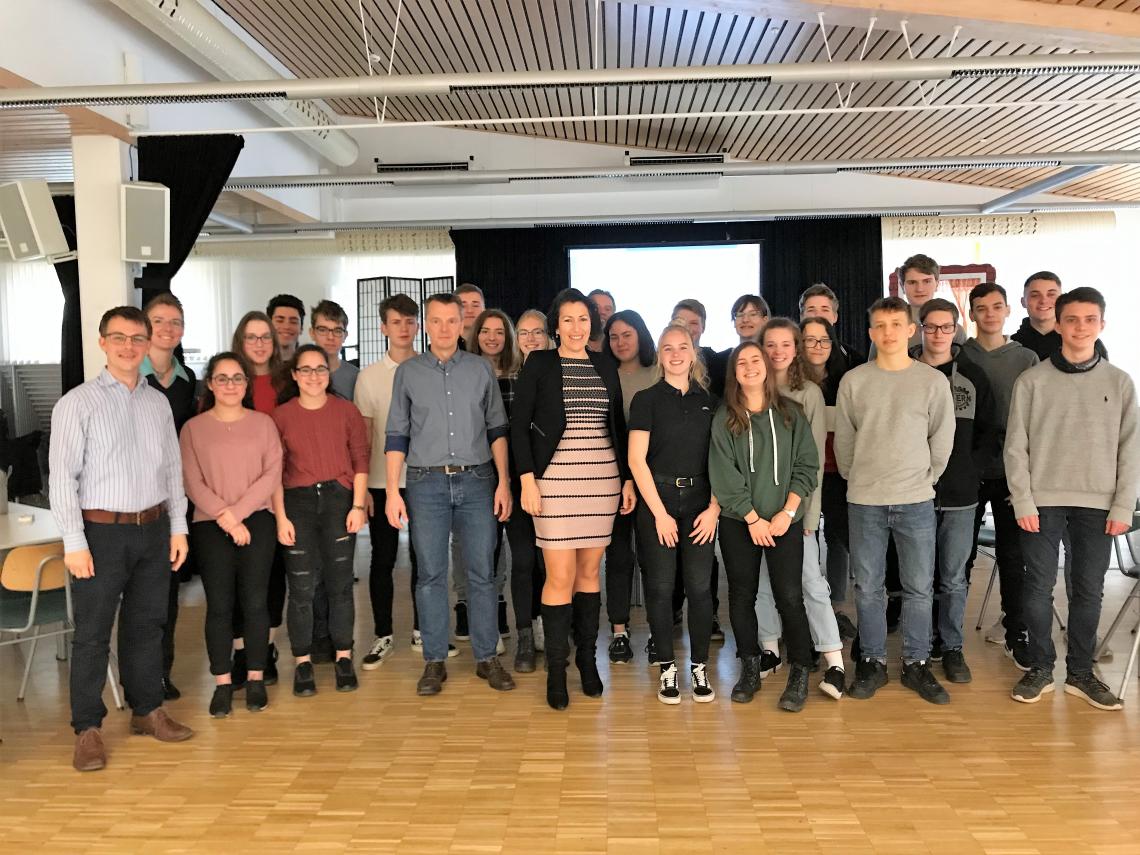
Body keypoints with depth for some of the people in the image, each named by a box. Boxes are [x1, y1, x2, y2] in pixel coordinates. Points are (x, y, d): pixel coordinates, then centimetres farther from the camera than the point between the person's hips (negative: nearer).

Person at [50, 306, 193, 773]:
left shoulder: (158, 402, 8)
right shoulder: (78, 403, -6)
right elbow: (62, 476, -9)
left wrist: (178, 527, 7)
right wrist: (74, 542, -13)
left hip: (153, 529, 4)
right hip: (101, 531, -4)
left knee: (147, 626, 15)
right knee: (92, 633, 3)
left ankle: (147, 710, 29)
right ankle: (87, 729, 16)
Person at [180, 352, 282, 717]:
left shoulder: (263, 423, 7)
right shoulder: (193, 428, 6)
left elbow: (272, 474, -1)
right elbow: (193, 483, -1)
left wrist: (237, 512, -10)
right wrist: (226, 519, -11)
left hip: (257, 521, 0)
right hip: (210, 526, 0)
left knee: (254, 601, 1)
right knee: (219, 604, 0)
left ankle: (255, 679, 12)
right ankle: (222, 683, 11)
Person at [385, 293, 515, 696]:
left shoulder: (481, 368, 7)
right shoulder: (408, 371, 6)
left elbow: (497, 429, 8)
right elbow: (397, 435, 5)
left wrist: (504, 482, 1)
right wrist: (392, 491, -1)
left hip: (477, 481, 1)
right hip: (426, 483, 0)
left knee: (482, 572, 3)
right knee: (431, 574, 3)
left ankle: (487, 657, 15)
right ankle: (434, 661, 14)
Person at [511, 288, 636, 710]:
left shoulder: (606, 366, 11)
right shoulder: (538, 363, 1)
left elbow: (619, 426, 14)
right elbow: (519, 425, -2)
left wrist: (628, 479, 9)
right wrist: (527, 479, -11)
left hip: (602, 480, 4)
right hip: (555, 480, -3)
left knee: (590, 571, 9)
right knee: (560, 577, -5)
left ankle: (588, 660, 21)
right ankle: (556, 670, 7)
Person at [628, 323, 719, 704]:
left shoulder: (708, 401, 9)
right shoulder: (646, 399, 0)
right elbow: (636, 459, -5)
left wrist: (714, 508, -4)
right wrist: (660, 513, -9)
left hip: (700, 504, 2)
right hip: (657, 501, -2)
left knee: (699, 586, 2)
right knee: (660, 587, 2)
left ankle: (699, 668, 16)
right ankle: (668, 669, 15)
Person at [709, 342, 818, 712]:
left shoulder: (790, 413, 4)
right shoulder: (724, 418, 0)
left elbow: (806, 465, 0)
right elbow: (724, 475, -5)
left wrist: (786, 513, -9)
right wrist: (753, 518, -10)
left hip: (785, 521, 0)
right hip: (738, 522, 0)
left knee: (790, 596, -3)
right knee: (742, 596, 7)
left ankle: (799, 674, 10)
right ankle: (749, 669, 21)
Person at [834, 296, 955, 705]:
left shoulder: (933, 381, 0)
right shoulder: (853, 381, 0)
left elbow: (942, 440, 5)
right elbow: (844, 440, 6)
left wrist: (924, 480, 8)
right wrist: (857, 481, 8)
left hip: (916, 501, 0)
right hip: (864, 502, 0)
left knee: (919, 588, 6)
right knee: (868, 587, 8)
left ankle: (916, 664, 21)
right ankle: (872, 662, 21)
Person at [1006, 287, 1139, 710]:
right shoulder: (1032, 380, 0)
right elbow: (1016, 446, -1)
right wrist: (1023, 501, -7)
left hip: (1098, 503, 2)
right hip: (1044, 500, -1)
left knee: (1089, 591, 7)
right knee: (1039, 587, 1)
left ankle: (1080, 673, 20)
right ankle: (1040, 668, 15)